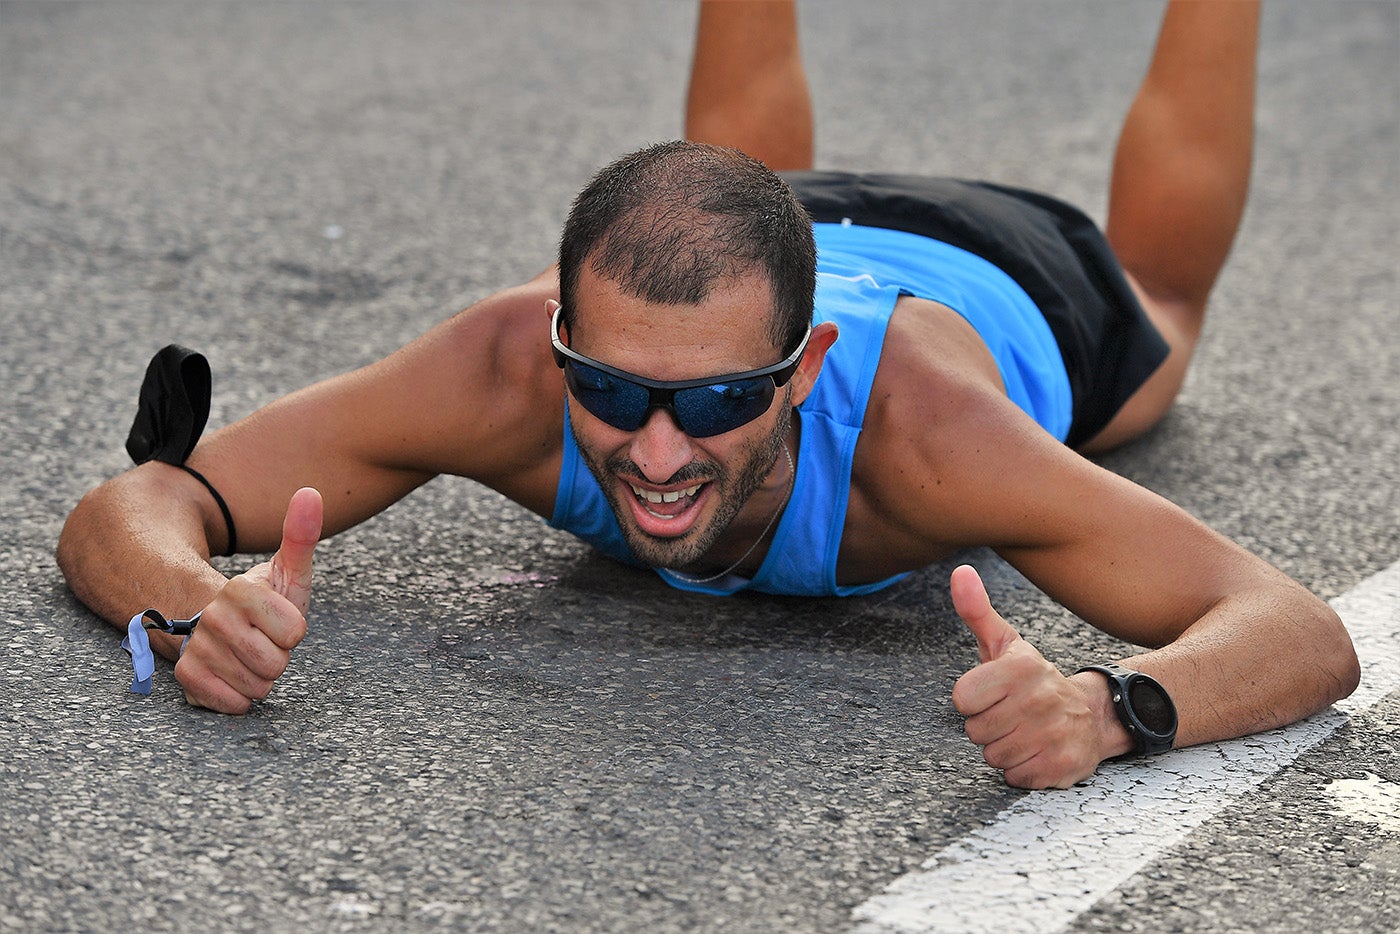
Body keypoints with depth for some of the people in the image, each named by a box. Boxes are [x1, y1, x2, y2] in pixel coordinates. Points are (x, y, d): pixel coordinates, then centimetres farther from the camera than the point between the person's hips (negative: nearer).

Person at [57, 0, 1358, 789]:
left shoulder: (910, 422, -52)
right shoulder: (506, 369, -45)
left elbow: (1302, 633, -52)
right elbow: (123, 511, -40)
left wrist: (1110, 705, -73)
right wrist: (199, 607, -64)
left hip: (998, 288, -1)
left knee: (1153, 286, 38)